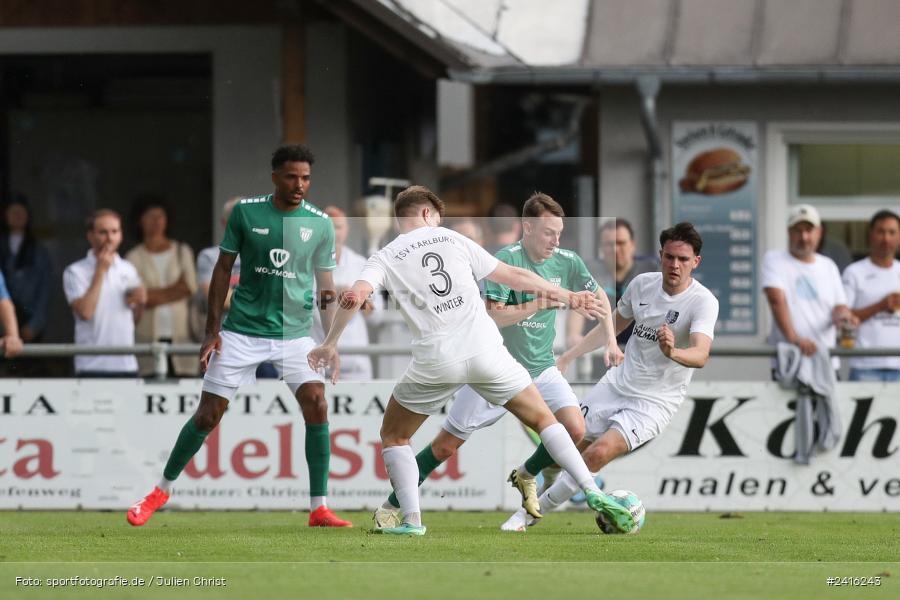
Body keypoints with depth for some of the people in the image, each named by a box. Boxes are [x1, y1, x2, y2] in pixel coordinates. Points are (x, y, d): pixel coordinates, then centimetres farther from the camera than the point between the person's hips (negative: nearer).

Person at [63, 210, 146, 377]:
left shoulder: (129, 270, 14)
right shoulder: (76, 272, -2)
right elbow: (85, 312, -17)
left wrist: (140, 303, -2)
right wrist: (101, 271, -12)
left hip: (127, 364, 5)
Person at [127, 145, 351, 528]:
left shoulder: (320, 224, -1)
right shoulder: (245, 212, -4)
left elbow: (324, 284, 5)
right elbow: (223, 269, 3)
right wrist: (212, 330, -1)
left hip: (294, 334, 1)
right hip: (242, 332, -1)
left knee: (317, 406, -17)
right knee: (208, 414, 0)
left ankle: (319, 509, -9)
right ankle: (162, 491, 20)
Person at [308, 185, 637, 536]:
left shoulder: (385, 258, 8)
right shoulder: (453, 240, 13)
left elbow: (354, 297, -10)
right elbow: (514, 277, 14)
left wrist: (330, 345, 1)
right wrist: (567, 297, 23)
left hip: (435, 361, -1)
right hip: (485, 349, 1)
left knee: (393, 436, 19)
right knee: (542, 420, 15)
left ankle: (411, 520, 4)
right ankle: (593, 494, 2)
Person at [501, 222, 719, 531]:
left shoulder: (704, 302, -18)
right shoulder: (643, 284, 0)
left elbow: (701, 355, -34)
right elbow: (613, 325, 19)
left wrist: (672, 352, -56)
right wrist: (568, 357, 15)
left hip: (655, 402, -5)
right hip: (616, 384, 6)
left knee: (598, 453, -23)